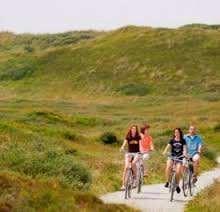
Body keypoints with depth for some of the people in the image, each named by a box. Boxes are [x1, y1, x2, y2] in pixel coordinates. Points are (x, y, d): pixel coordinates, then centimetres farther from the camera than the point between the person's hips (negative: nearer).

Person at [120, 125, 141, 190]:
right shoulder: (128, 137, 2)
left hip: (136, 153, -1)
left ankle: (135, 177, -10)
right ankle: (123, 184, -17)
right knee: (126, 167, -18)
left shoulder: (138, 137, 1)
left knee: (133, 163, -32)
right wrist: (122, 148, -33)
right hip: (129, 153, 1)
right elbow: (124, 143, -11)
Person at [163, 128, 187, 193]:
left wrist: (184, 153, -29)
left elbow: (184, 148, -8)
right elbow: (168, 146, -11)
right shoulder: (172, 140, 3)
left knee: (178, 171, -11)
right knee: (168, 166, -30)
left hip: (179, 157, 0)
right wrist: (165, 152, -31)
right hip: (172, 156, 0)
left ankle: (177, 185, 13)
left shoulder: (182, 141, 3)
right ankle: (167, 182, -18)